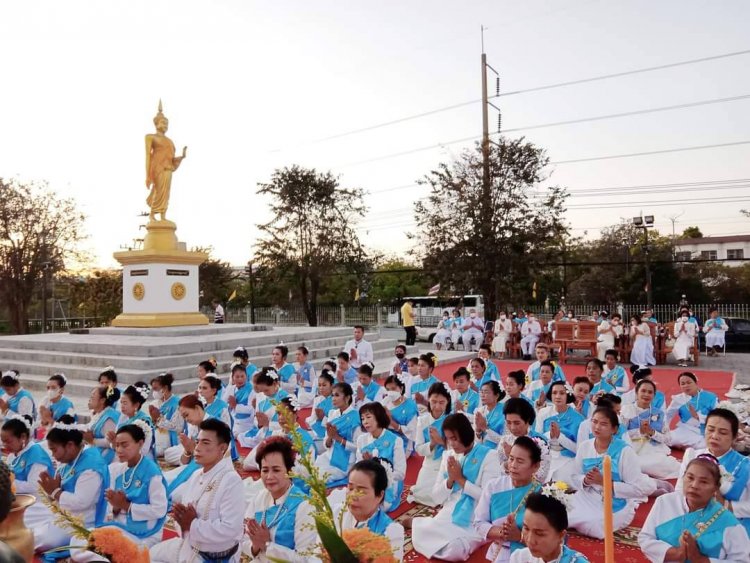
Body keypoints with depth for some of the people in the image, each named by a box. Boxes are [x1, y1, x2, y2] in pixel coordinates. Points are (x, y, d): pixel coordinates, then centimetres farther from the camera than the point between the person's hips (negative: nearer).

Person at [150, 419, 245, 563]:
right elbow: (187, 512, 11)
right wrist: (182, 518, -12)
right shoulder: (196, 475, 4)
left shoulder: (231, 480, -24)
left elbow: (229, 529, -30)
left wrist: (192, 525, -23)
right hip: (188, 545, 8)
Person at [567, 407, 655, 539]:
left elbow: (638, 488, -18)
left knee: (591, 527, -26)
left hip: (615, 507, -4)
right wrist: (585, 481, -18)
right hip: (587, 499, 4)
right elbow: (575, 477, 5)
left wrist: (604, 482, -25)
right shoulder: (584, 446, -2)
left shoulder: (624, 451, -17)